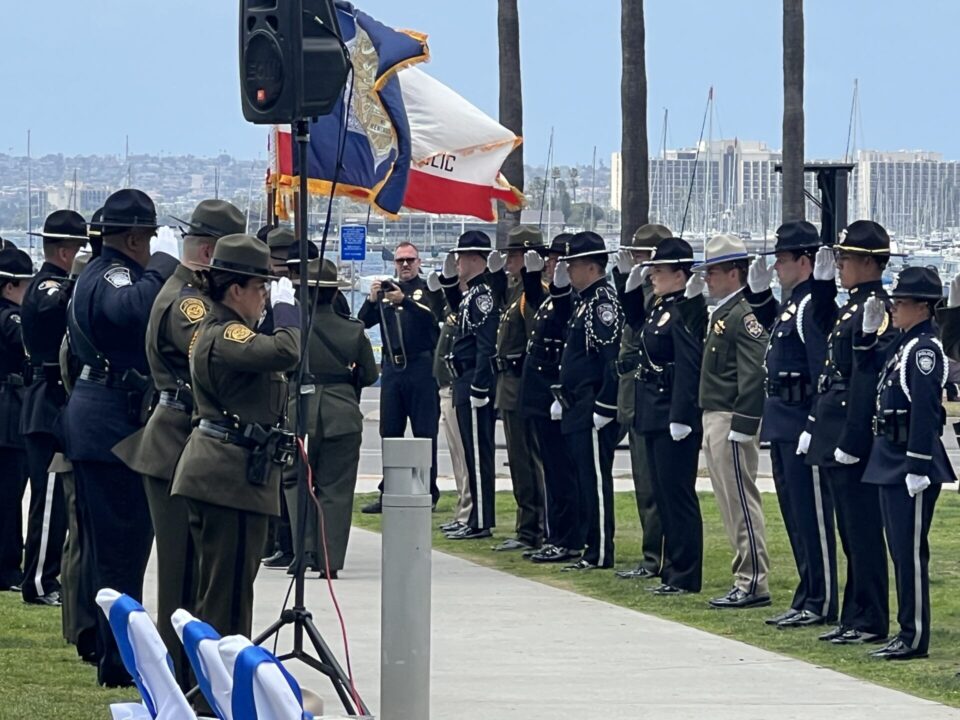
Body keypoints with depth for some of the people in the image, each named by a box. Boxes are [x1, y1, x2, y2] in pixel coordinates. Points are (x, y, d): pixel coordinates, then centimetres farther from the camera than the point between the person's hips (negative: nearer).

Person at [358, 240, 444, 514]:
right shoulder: (386, 289, 14)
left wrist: (404, 301, -28)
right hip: (392, 366, 4)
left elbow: (433, 317, -16)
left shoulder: (429, 289, 3)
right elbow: (363, 322, 6)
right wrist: (372, 299, -12)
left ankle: (428, 492, 3)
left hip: (421, 366, -4)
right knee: (389, 432, 4)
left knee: (425, 433, -2)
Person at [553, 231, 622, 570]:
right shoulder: (586, 302, 17)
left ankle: (600, 553, -4)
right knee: (584, 479, 12)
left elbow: (614, 358, -21)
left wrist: (603, 408, -22)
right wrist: (562, 398, 21)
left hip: (593, 414, -10)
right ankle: (591, 548, 17)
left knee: (595, 479, -7)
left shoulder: (604, 302, -15)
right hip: (577, 410, 10)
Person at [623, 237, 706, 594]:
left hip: (675, 416, -10)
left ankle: (685, 576, -1)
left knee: (677, 495, -5)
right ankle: (672, 570, 20)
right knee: (663, 494, 13)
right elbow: (637, 324, 34)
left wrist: (680, 418, -25)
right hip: (654, 415, 10)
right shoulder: (658, 307, 11)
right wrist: (633, 287, 19)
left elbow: (690, 366, -22)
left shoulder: (686, 311, -17)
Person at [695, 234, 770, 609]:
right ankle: (745, 578, 16)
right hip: (714, 422, 10)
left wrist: (741, 426, -23)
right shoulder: (721, 314, 17)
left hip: (731, 423, -10)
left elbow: (754, 374, -21)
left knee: (742, 504, -8)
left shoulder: (744, 316, -14)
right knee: (731, 505, 12)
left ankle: (754, 583, -6)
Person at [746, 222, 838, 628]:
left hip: (802, 424, -11)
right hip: (783, 426, 11)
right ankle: (808, 598, 20)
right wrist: (759, 291, 21)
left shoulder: (813, 305, -17)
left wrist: (816, 429, -23)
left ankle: (821, 604, 0)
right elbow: (773, 327, 36)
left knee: (812, 516, -4)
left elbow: (825, 372, -21)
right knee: (796, 515, 14)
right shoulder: (792, 303, 13)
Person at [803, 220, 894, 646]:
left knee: (862, 532, -4)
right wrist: (822, 277, 22)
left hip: (854, 438, -10)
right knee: (851, 533, 14)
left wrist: (850, 443, -23)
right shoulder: (852, 307, 12)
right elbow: (823, 321, 36)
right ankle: (855, 618, 19)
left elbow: (867, 382, -21)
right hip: (836, 438, 10)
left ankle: (870, 622, 1)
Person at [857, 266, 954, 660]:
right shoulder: (902, 344, 13)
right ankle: (908, 632, 18)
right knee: (900, 550, 12)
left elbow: (925, 411, -21)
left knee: (910, 551, -6)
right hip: (891, 461, 10)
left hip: (912, 463, -10)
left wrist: (918, 468, -24)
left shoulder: (925, 347, -15)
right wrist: (869, 328, 15)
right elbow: (868, 363, 31)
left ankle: (915, 637, -2)